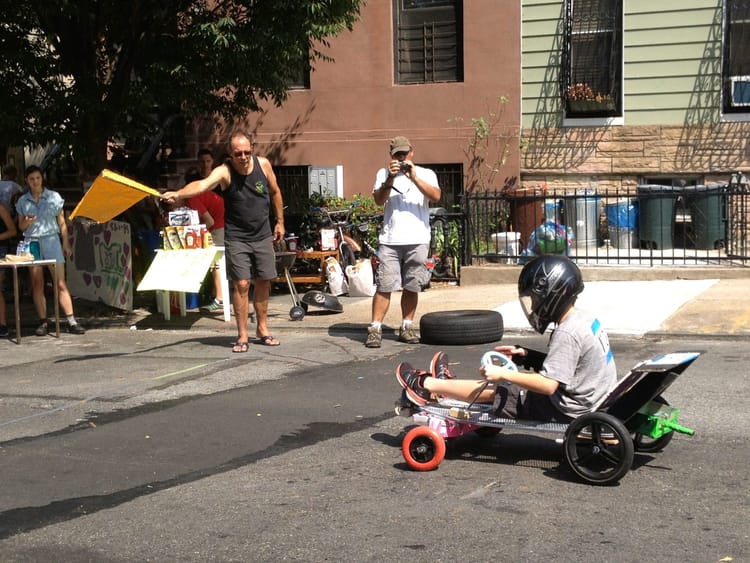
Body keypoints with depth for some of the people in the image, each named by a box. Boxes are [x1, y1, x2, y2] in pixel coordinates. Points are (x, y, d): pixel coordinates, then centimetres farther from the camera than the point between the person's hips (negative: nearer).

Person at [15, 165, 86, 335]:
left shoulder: (54, 197, 4)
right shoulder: (22, 201, 8)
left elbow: (62, 223, 7)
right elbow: (20, 227, 14)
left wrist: (66, 243, 2)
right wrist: (26, 223, -9)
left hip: (51, 240, -2)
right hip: (31, 243, 2)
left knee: (61, 283, -8)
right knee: (37, 285, 2)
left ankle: (71, 321, -10)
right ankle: (43, 322, 6)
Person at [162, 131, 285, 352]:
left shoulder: (263, 164, -7)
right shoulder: (224, 171, -18)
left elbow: (275, 192, 10)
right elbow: (203, 184, -38)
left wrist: (280, 222, 14)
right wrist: (178, 194, -57)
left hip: (263, 235, 4)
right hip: (236, 238, -4)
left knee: (263, 283, 10)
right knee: (241, 284, -8)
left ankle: (262, 329, 26)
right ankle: (242, 336, 2)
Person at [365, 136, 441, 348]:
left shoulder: (425, 174, 10)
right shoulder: (383, 174, 12)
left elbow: (435, 196, -9)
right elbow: (379, 200, -2)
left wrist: (414, 177, -18)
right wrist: (390, 179, -16)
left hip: (418, 240, 0)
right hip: (390, 240, 0)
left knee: (411, 287, 6)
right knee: (384, 286, -5)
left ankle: (407, 327, 16)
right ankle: (375, 329, -4)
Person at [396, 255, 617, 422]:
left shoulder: (567, 333, -23)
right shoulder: (584, 319, 7)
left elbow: (548, 385, -27)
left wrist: (503, 374, -20)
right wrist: (525, 355, 11)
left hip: (567, 412, -9)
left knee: (493, 390, 1)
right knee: (503, 384, 18)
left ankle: (427, 385, 17)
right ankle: (446, 384, 32)